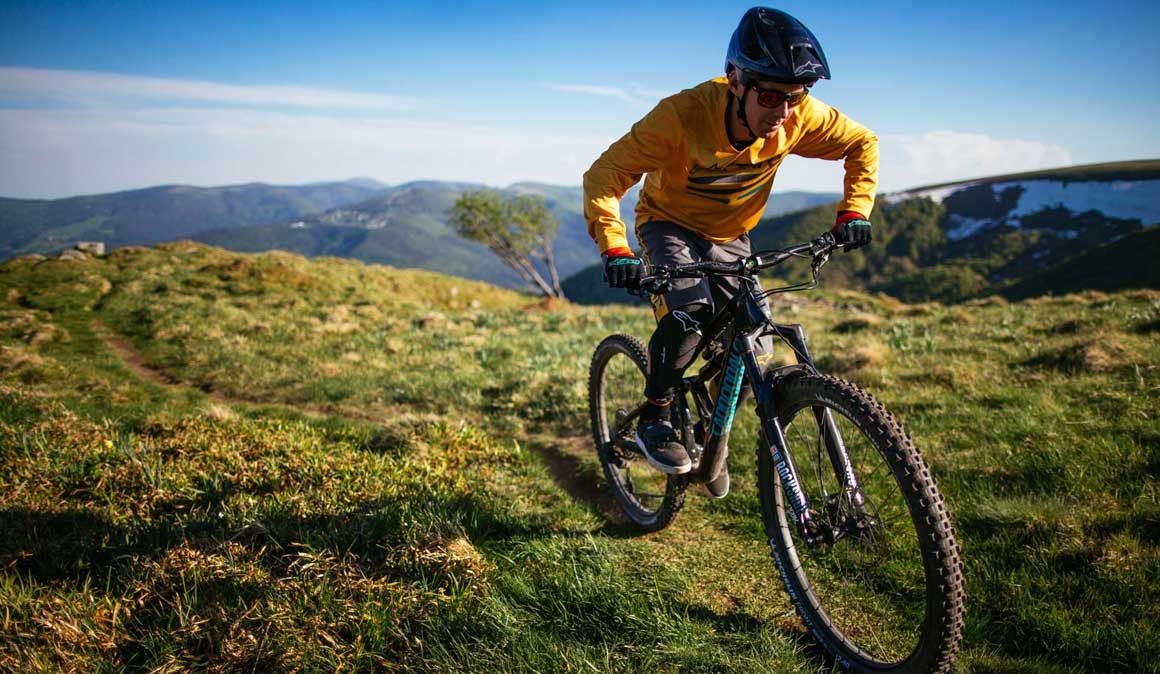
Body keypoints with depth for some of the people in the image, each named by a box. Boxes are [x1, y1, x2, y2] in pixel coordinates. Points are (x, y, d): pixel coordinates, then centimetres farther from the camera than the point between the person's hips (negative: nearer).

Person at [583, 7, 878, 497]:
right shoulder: (683, 114, -34)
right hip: (669, 224, -4)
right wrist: (614, 250, -43)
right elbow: (604, 176, -30)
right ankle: (654, 421, -9)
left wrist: (853, 212, -18)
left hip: (730, 238, 4)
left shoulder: (798, 117, -23)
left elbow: (862, 144, -5)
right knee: (688, 314, -33)